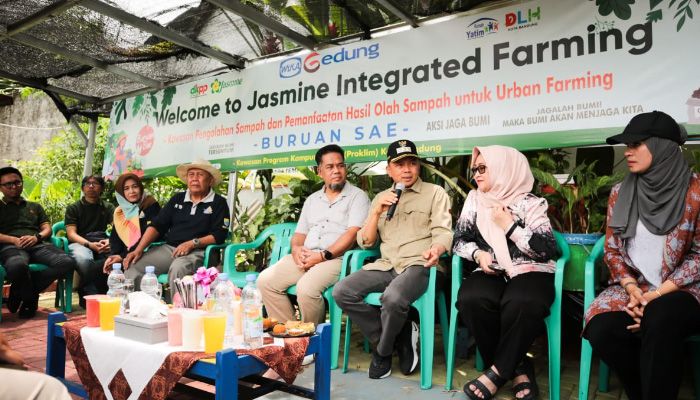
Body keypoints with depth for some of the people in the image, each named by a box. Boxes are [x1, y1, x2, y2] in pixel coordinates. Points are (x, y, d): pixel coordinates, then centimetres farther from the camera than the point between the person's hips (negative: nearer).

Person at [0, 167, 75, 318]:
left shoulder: (35, 206, 32)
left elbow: (47, 229, 19)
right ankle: (30, 297, -11)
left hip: (38, 244, 3)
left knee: (68, 263, -29)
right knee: (18, 266, -43)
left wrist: (37, 237, -4)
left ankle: (20, 293, -14)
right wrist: (14, 240, -12)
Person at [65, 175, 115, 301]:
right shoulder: (73, 208, 15)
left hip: (102, 243, 2)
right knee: (83, 259, -40)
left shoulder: (108, 207, 21)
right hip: (80, 243, -2)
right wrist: (89, 244, -18)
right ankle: (92, 296, -19)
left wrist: (110, 241, -18)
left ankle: (84, 290, -19)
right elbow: (71, 234, 2)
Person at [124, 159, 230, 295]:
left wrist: (192, 243, -16)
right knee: (133, 266, -17)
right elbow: (156, 226, 13)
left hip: (197, 251, -5)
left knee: (177, 268, -37)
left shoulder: (219, 203, 4)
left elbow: (219, 235, -4)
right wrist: (138, 250, 0)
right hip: (168, 248, 5)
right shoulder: (177, 199, 18)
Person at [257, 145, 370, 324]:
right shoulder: (312, 200, 22)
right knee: (266, 280, -11)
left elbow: (353, 233, -10)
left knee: (306, 288, -32)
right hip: (304, 257, 6)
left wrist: (323, 255, -17)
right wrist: (296, 249, -3)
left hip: (336, 258, -6)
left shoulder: (357, 196, 3)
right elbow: (300, 234, 21)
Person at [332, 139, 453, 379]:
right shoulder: (381, 198, 20)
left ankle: (382, 351, -2)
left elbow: (443, 232, -4)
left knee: (393, 297, -36)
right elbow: (364, 242, 14)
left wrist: (436, 249, -28)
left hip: (418, 265, -5)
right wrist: (377, 211, -2)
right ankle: (401, 337, -5)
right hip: (386, 266, 5)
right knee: (342, 292, -19)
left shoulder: (435, 193, 8)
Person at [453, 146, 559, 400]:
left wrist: (509, 225, -12)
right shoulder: (474, 200, 11)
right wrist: (478, 254, -8)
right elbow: (459, 240, 12)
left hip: (529, 272, -3)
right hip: (492, 272, 3)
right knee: (471, 300, -31)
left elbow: (547, 250, -10)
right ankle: (517, 367, -12)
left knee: (521, 304, -38)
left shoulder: (530, 203, -2)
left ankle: (499, 371, -14)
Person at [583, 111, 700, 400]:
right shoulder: (619, 194, 6)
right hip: (634, 288, 3)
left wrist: (656, 295, -15)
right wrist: (632, 289, -9)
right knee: (601, 330, -24)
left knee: (659, 317, -36)